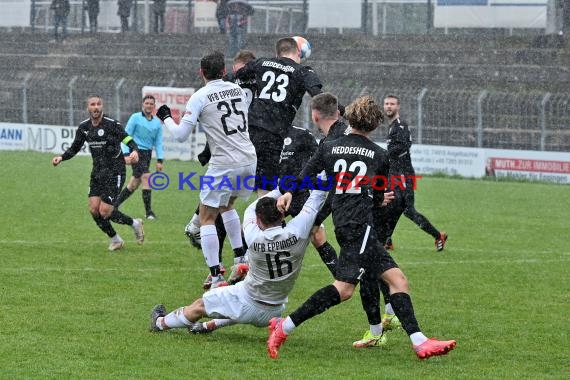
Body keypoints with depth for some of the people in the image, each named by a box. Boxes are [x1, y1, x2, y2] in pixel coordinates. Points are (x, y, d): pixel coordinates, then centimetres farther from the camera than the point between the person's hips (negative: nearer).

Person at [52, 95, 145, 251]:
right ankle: (115, 240, 17)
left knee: (105, 211, -11)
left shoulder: (112, 124, -14)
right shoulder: (84, 127, 3)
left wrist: (135, 151, -41)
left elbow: (128, 140, -20)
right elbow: (74, 148, 15)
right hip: (97, 173, 6)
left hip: (114, 172, -6)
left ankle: (134, 224, 16)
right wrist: (61, 158, -2)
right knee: (94, 209, -4)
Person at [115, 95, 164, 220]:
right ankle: (148, 212, -16)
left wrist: (159, 160, 3)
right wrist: (126, 154, -14)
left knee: (134, 184, 7)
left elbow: (158, 142, 12)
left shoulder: (157, 122, 9)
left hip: (147, 153, 6)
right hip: (136, 152, -6)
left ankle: (115, 205, 22)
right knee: (147, 178, -18)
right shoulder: (135, 118, -5)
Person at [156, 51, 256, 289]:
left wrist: (166, 118, 8)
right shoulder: (237, 90, 9)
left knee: (207, 217, 3)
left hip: (224, 164, -6)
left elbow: (181, 135, -9)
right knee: (227, 205, 29)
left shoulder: (200, 97, -8)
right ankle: (241, 258, 24)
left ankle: (216, 276, -6)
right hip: (249, 160, 6)